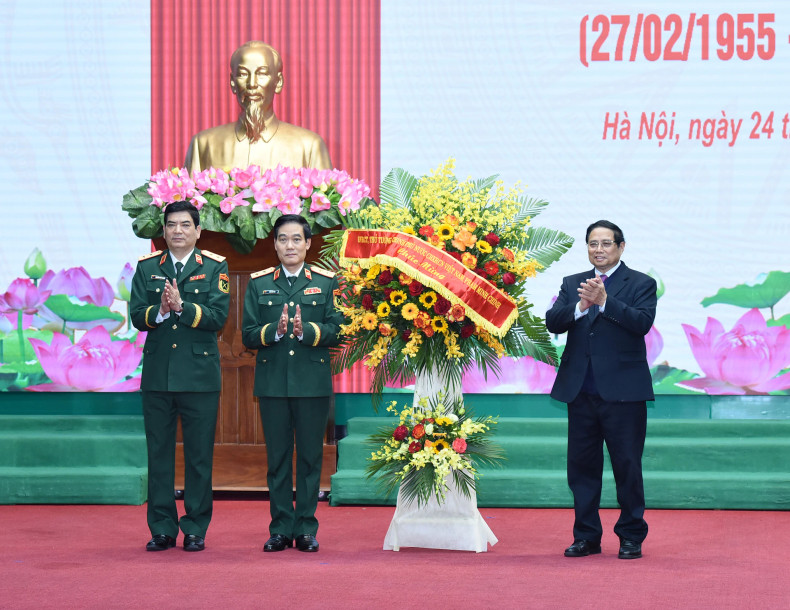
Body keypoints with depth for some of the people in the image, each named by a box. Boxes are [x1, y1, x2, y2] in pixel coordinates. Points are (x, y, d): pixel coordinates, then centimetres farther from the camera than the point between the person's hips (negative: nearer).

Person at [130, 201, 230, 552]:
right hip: (157, 374, 2)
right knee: (158, 453, 5)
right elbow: (136, 316, 1)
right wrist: (159, 311, -19)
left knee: (199, 455, 2)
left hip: (199, 375, -2)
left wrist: (181, 306, -22)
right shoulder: (146, 268, 9)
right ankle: (162, 529, 12)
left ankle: (196, 529, 10)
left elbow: (218, 316, -9)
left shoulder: (215, 268, 2)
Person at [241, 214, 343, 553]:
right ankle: (281, 528, 10)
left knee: (310, 456, 2)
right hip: (272, 381, 1)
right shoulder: (258, 283, 8)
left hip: (313, 381, -1)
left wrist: (306, 330, -18)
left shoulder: (326, 282, 6)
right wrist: (276, 330, -16)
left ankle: (306, 528, 9)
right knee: (277, 457, 4)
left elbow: (338, 331, -1)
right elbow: (248, 334, 3)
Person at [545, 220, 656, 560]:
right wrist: (580, 306, -17)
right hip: (580, 390, 4)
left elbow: (643, 322, -15)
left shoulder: (641, 284, 2)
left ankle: (631, 537, 10)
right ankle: (586, 537, 16)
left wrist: (605, 301, -23)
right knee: (582, 465, 8)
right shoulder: (572, 284, 14)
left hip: (622, 390, -4)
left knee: (627, 465, 0)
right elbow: (552, 323, 0)